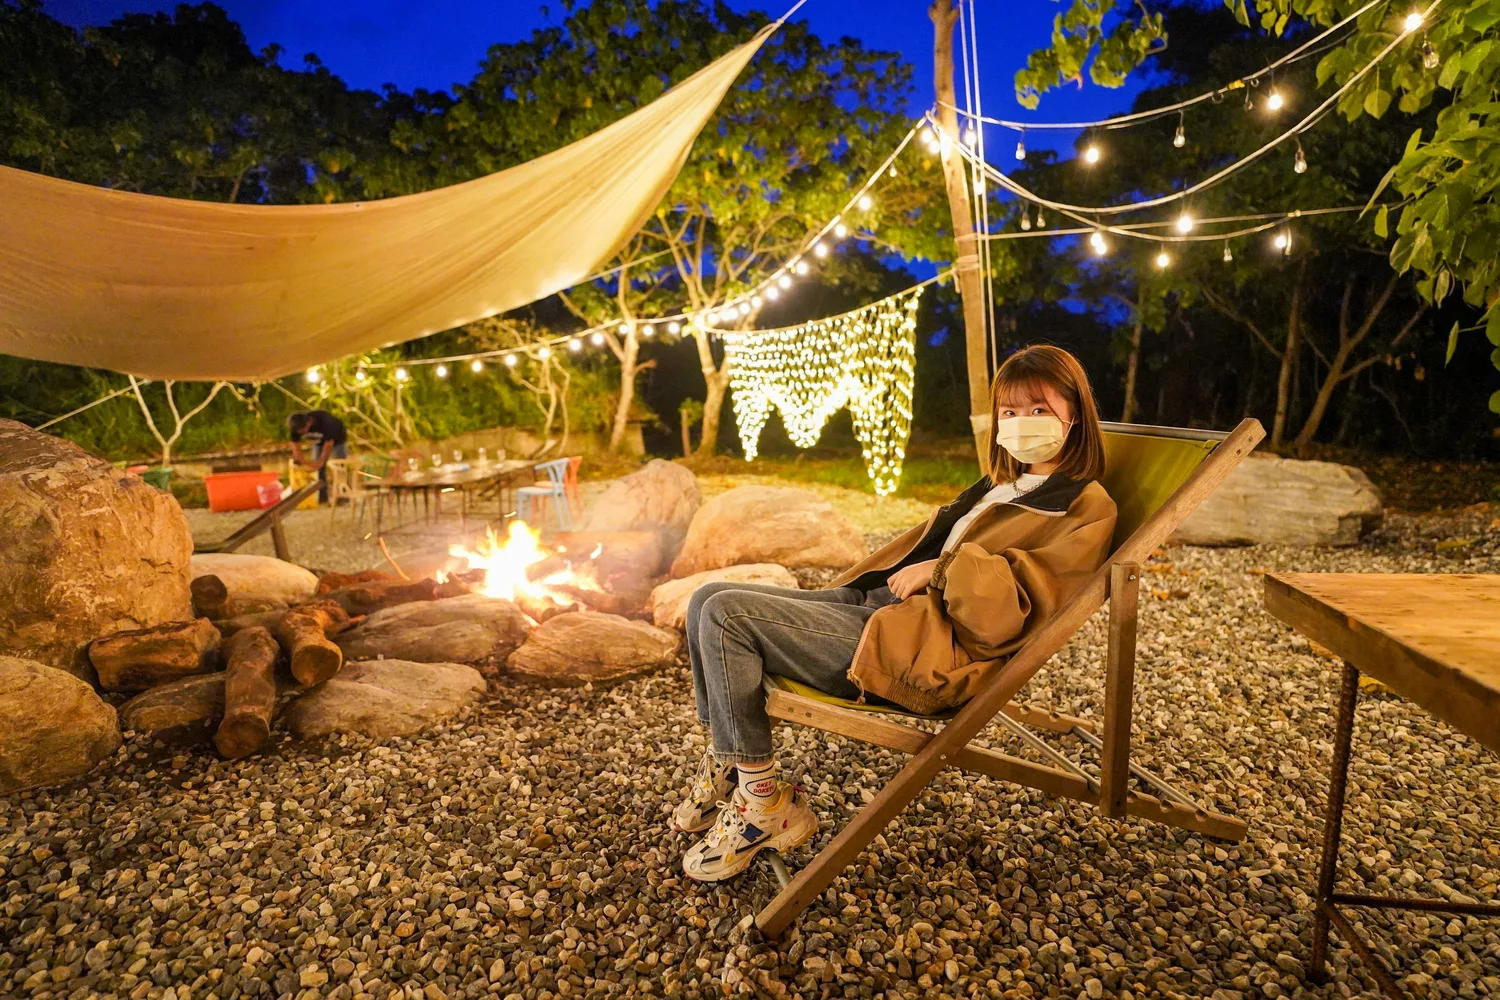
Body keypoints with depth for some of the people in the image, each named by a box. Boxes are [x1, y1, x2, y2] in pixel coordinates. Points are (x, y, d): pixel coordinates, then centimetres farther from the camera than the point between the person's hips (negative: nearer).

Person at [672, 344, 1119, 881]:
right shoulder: (1001, 485, 23)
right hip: (871, 602, 10)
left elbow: (1017, 605, -17)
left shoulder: (1087, 508, -3)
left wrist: (939, 570, -15)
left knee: (727, 615, -21)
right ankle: (722, 768, 14)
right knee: (707, 599, 2)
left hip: (921, 646, -9)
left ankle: (764, 803, -6)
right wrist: (859, 582, 14)